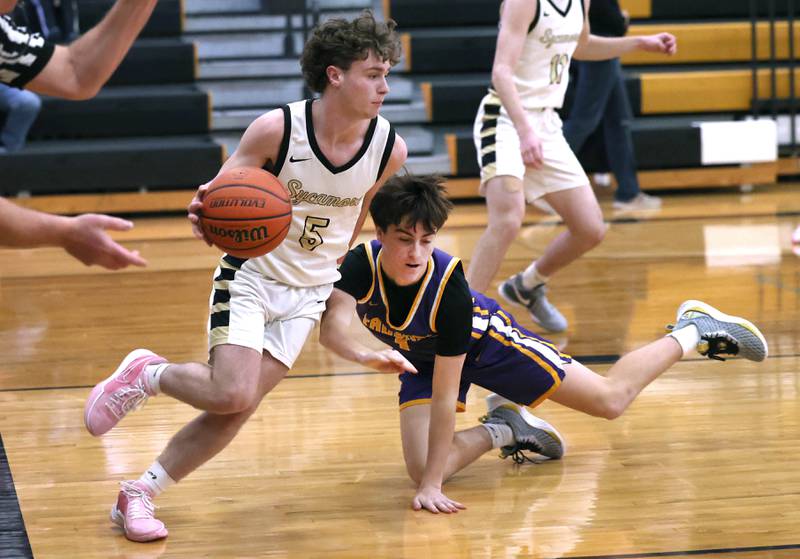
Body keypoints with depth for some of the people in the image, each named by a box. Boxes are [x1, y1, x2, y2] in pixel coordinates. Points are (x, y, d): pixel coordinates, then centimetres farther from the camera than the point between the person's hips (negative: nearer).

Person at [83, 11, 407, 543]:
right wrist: (206, 215, -34)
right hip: (251, 275, -3)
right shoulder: (277, 129, -20)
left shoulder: (390, 148, -12)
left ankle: (139, 494, 10)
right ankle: (146, 373, 10)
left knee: (235, 409, -4)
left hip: (309, 293, 3)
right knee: (231, 395, -20)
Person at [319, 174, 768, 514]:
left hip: (485, 341, -3)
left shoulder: (448, 285, -39)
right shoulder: (361, 265, -32)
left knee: (610, 399, 4)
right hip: (421, 358, 3)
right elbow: (333, 326, -51)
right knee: (421, 470, -14)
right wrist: (365, 355, -74)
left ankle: (693, 332, 29)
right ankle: (503, 429, 15)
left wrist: (433, 484, -39)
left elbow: (444, 393, -37)